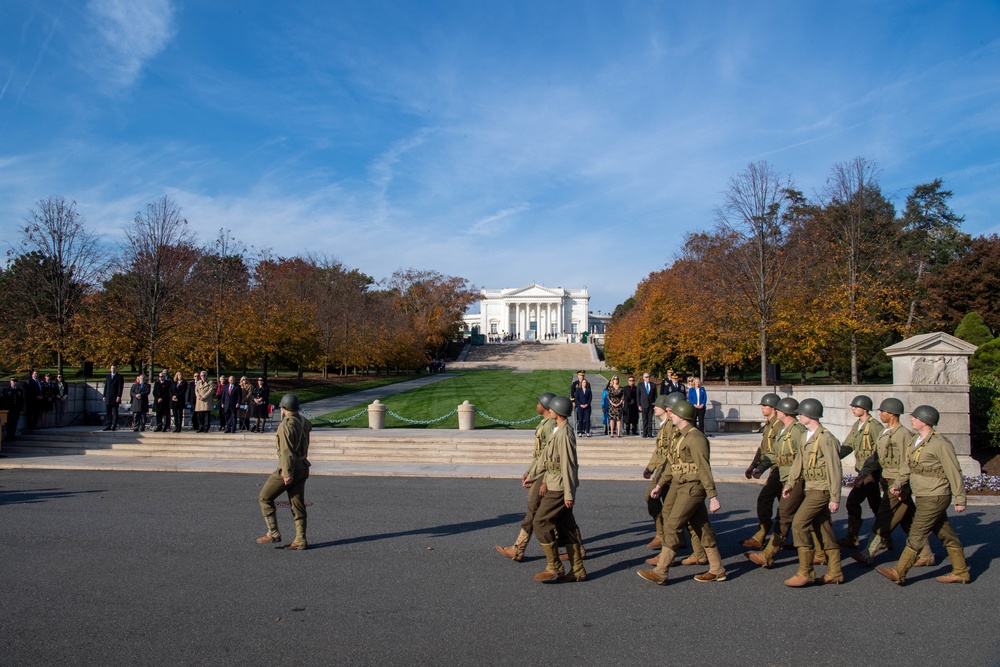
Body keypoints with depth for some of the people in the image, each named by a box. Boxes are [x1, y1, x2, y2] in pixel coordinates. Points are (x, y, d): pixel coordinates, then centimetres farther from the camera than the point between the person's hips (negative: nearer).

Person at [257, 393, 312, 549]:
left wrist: (287, 474, -22)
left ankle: (273, 534, 6)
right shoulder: (304, 422, 6)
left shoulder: (285, 425, -17)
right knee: (298, 504, 10)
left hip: (288, 469, -8)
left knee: (265, 497, 7)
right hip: (303, 468, 8)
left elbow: (286, 451, -22)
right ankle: (300, 540, 10)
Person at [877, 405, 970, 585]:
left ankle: (899, 573, 0)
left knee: (916, 536, -5)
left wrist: (960, 499, -12)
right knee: (946, 535, 16)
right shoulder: (916, 440, 9)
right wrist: (898, 485, -2)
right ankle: (961, 573, 27)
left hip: (934, 498, -9)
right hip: (923, 496, 9)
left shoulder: (940, 444, -18)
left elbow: (954, 473, -15)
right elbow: (906, 465, 11)